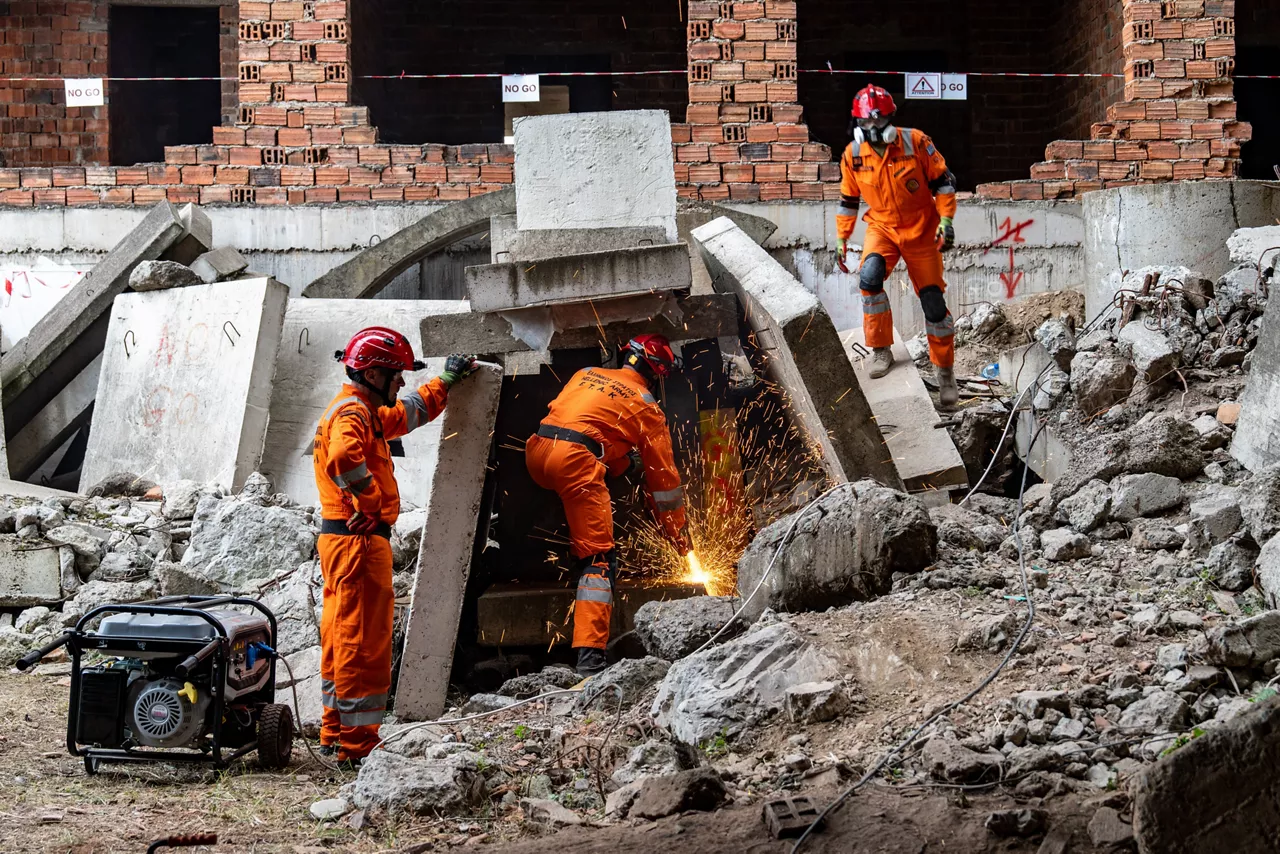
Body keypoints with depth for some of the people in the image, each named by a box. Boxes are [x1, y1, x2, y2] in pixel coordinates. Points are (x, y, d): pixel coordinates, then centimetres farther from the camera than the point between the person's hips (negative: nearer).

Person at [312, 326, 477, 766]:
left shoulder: (365, 412, 19)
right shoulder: (351, 413, -15)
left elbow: (407, 413, 36)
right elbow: (344, 458, -36)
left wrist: (446, 381, 40)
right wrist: (370, 503, -25)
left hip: (340, 537, 11)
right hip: (359, 537, -11)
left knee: (341, 636, 15)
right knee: (364, 639, -8)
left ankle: (335, 733, 23)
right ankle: (357, 743, -6)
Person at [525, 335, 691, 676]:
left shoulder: (586, 374, 25)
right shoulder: (646, 406, 13)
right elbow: (663, 476, 15)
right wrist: (679, 534, 25)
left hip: (536, 452, 6)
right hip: (575, 460, -6)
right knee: (598, 556, -6)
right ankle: (590, 657, -19)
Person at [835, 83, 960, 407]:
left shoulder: (916, 143, -15)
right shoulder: (853, 155, -7)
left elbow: (943, 181, -6)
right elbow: (848, 199, 7)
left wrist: (946, 221, -14)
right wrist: (841, 239, 6)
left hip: (921, 230, -1)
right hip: (882, 228, 1)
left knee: (933, 301, 1)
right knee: (869, 275, -29)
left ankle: (944, 371, 19)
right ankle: (881, 350, -13)